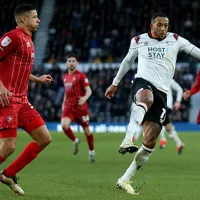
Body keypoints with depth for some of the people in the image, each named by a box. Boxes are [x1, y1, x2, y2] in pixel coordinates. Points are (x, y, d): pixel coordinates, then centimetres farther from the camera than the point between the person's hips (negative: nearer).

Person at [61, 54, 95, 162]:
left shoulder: (81, 75, -5)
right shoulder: (65, 77, 13)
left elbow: (89, 90, -12)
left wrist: (85, 98, -31)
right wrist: (63, 103, 21)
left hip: (80, 107, -4)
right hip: (68, 106, 4)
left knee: (87, 130, 4)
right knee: (64, 125, -21)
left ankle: (91, 151, 23)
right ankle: (75, 141, 5)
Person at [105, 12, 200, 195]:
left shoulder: (175, 40, 9)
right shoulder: (139, 41, 9)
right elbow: (128, 61, 24)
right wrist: (115, 83, 30)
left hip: (161, 92, 2)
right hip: (143, 82, -2)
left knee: (150, 142, -5)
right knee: (146, 99, -43)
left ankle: (125, 180, 5)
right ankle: (127, 140, -57)